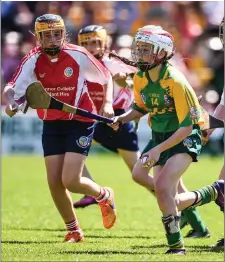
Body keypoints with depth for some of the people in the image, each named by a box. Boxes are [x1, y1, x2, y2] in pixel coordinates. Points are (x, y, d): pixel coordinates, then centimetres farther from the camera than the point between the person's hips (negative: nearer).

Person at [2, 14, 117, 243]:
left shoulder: (78, 56, -15)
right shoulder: (33, 60, -9)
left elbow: (106, 78, 0)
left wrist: (107, 103, -15)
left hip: (80, 122, -4)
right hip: (51, 125, 4)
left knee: (70, 181, -14)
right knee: (54, 182, 1)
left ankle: (104, 196, 20)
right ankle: (74, 231, 22)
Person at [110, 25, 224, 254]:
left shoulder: (175, 82, -24)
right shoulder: (140, 78, -3)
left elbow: (186, 127, -24)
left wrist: (158, 150, -30)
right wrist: (122, 118, -2)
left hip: (185, 138, -8)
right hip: (160, 135, 8)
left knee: (162, 186, -25)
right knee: (168, 202, 6)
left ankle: (176, 245, -11)